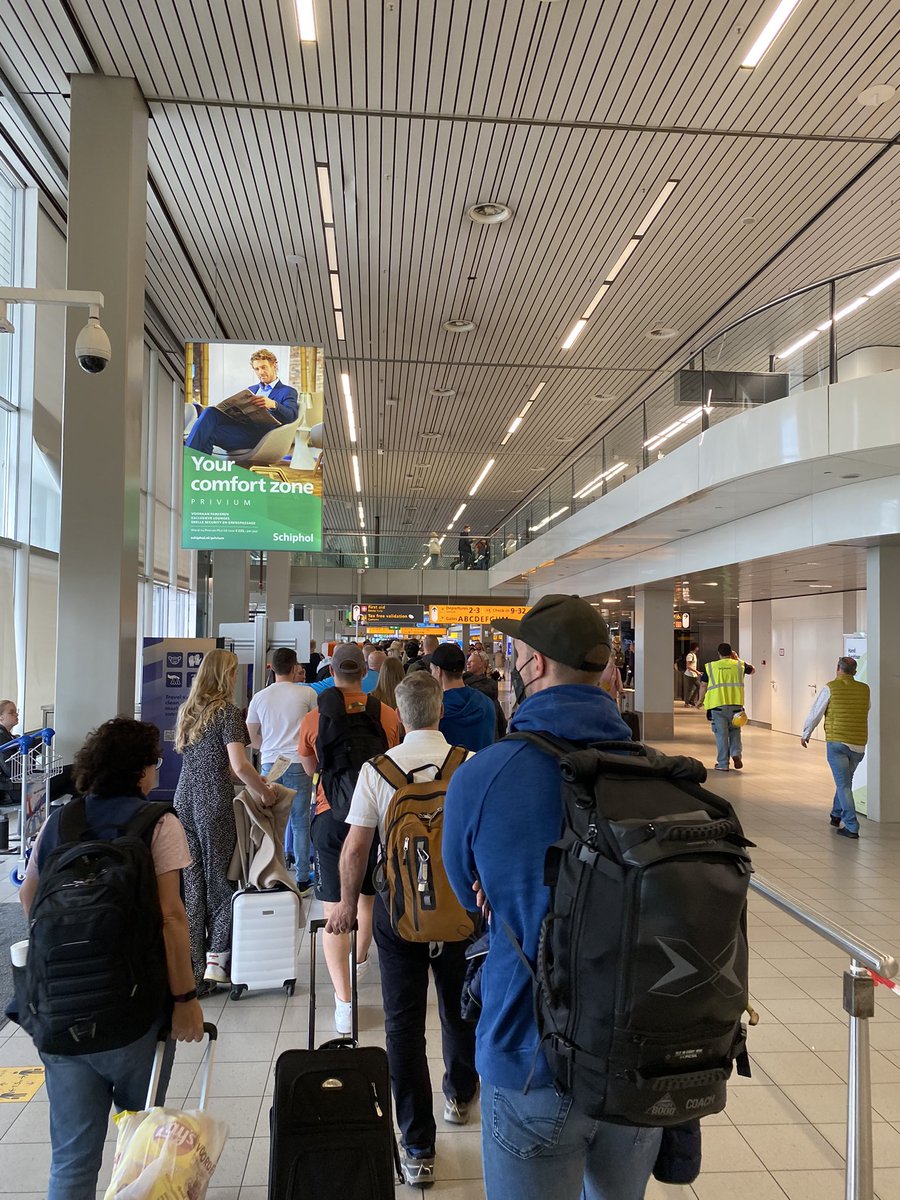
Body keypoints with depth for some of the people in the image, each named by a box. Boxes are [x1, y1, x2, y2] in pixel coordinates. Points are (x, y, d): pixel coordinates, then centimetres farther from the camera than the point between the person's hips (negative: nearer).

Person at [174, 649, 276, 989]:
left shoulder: (188, 710, 12)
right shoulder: (226, 711, -9)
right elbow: (239, 765, -18)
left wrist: (253, 782, 23)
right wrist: (265, 792, -5)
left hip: (184, 799, 6)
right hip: (213, 803, -6)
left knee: (190, 883, 9)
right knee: (219, 878, 6)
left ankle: (192, 970, 15)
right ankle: (216, 959, 7)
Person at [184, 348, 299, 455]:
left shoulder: (288, 392, 12)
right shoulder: (251, 389, 34)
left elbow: (292, 416, -8)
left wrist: (273, 404, -28)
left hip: (256, 432, -6)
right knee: (210, 412, -26)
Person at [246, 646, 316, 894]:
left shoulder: (259, 697, 5)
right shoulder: (307, 693, -2)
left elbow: (251, 738, 9)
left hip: (270, 764, 2)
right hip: (298, 764, -2)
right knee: (300, 823, 6)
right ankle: (302, 880, 12)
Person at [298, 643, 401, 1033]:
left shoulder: (313, 719, -8)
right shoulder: (388, 715, -6)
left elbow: (310, 769, 8)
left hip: (330, 816, -2)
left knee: (334, 909, 3)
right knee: (368, 895, 23)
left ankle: (344, 1000, 0)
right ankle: (360, 958, 46)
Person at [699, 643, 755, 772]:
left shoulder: (710, 667, 3)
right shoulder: (739, 665, 6)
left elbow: (703, 686, 5)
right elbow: (752, 670, 27)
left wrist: (700, 701, 18)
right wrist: (737, 659, 32)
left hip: (717, 705, -1)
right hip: (735, 704, 1)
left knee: (721, 734, 5)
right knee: (735, 731, 19)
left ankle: (723, 764, 9)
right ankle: (736, 753, -3)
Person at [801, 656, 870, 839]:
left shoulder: (830, 688, -6)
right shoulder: (865, 689, 6)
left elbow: (815, 713, 0)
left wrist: (806, 734, 13)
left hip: (837, 742, -4)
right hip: (859, 744, 4)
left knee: (843, 784, -2)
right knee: (845, 781, 22)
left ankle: (852, 827, -5)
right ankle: (836, 814, 35)